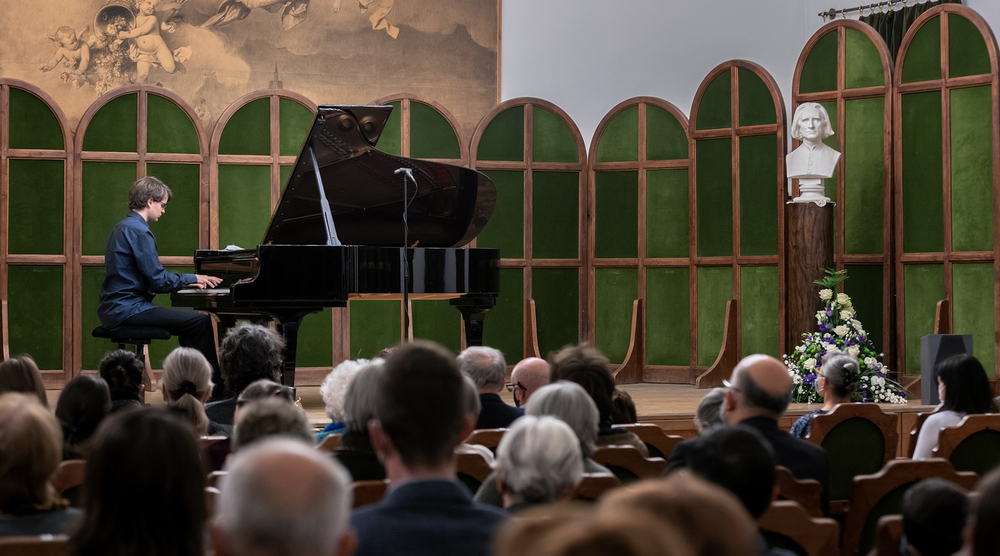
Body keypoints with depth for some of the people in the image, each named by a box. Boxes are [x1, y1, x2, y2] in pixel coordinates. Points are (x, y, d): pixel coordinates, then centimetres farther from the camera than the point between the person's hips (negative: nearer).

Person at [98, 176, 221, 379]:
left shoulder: (123, 228, 19)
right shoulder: (139, 231, -14)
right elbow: (159, 281, -17)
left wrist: (187, 281, 16)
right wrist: (192, 278, -1)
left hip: (114, 309, 11)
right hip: (128, 309, -11)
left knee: (190, 321, 20)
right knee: (201, 322, -16)